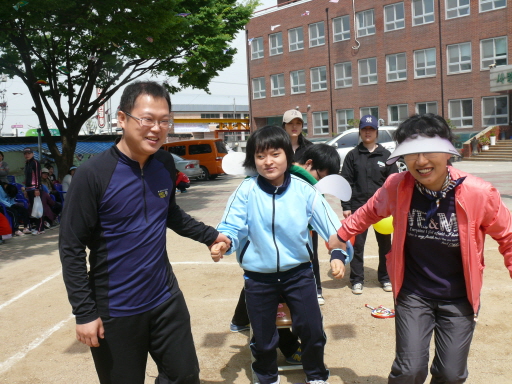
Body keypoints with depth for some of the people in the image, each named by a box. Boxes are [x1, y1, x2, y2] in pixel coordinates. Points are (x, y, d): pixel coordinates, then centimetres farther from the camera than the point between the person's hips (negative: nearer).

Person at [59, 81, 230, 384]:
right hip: (116, 310, -4)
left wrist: (209, 235, 10)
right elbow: (72, 248, -14)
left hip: (166, 299, 5)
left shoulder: (166, 164, -1)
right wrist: (85, 312, -15)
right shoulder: (93, 175, -18)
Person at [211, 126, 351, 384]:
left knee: (312, 329, 10)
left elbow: (328, 222, -7)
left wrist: (338, 252, -22)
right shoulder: (247, 190, -12)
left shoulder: (303, 190, -9)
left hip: (298, 272, 1)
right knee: (263, 337, 15)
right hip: (258, 276, 0)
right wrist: (224, 242, -38)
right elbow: (232, 225, -16)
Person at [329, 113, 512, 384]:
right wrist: (342, 234, 16)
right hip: (412, 294, 0)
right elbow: (371, 211, 7)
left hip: (459, 299, 0)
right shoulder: (397, 186, -15)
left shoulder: (479, 193, -19)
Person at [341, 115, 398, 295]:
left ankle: (385, 277, 24)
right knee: (357, 244, 3)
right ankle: (357, 279, 15)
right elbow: (346, 182, 1)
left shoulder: (386, 155, 6)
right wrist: (346, 207, -5)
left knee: (385, 244, 9)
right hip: (358, 206, -1)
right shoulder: (353, 155, 4)